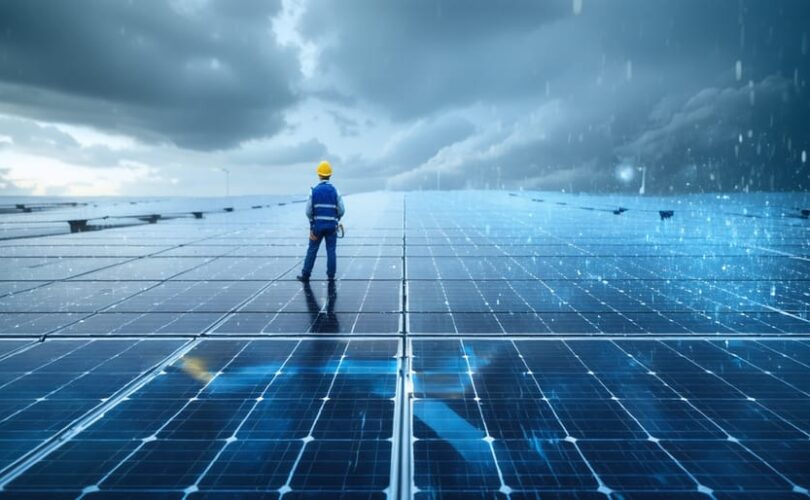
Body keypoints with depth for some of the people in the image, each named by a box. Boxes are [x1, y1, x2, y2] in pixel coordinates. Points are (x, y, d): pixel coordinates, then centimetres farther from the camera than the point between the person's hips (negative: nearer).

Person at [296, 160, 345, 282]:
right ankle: (331, 276, 7)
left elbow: (308, 211, -3)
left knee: (312, 250, 7)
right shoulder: (335, 191, -2)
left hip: (317, 225, 0)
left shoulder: (314, 190, -3)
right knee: (331, 251, 6)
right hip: (331, 225, 0)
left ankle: (305, 276, 10)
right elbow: (341, 210, -3)